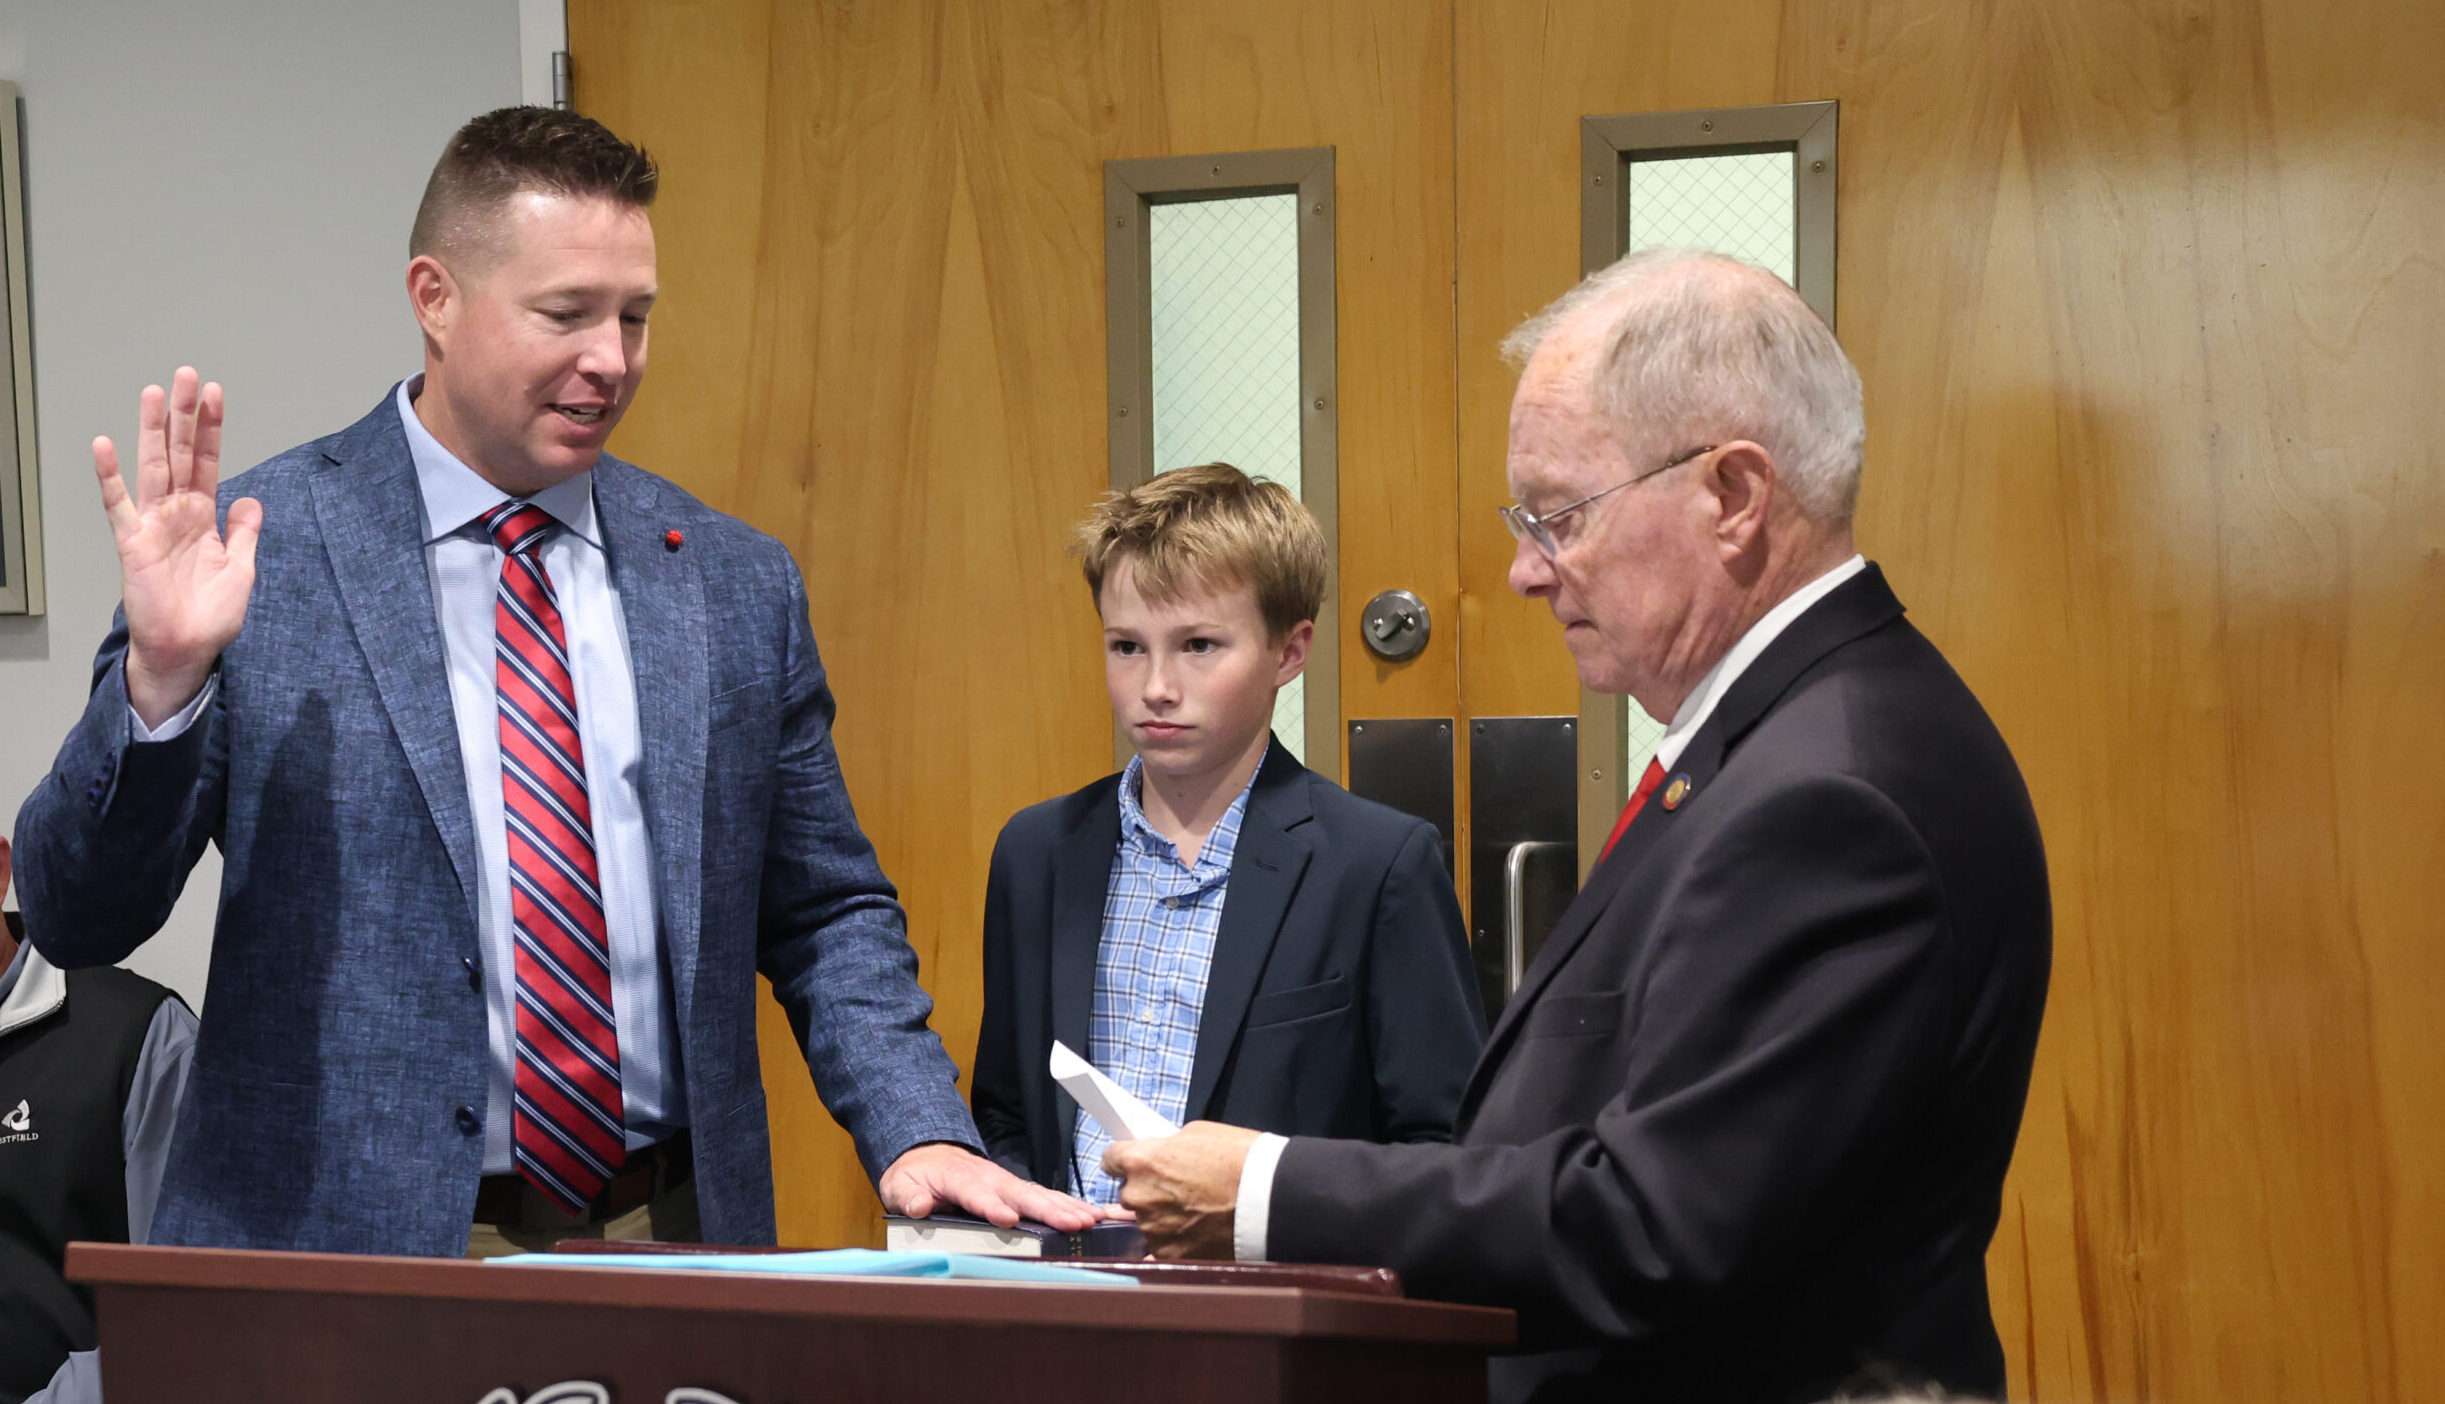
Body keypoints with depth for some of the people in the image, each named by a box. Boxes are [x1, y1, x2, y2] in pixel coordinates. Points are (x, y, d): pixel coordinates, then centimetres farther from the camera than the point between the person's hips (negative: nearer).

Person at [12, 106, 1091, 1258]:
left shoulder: (737, 584, 7)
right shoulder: (255, 553, -4)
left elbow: (826, 917, 12)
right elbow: (78, 921, -4)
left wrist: (921, 1132, -4)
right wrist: (160, 675, -19)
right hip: (344, 1247, -3)